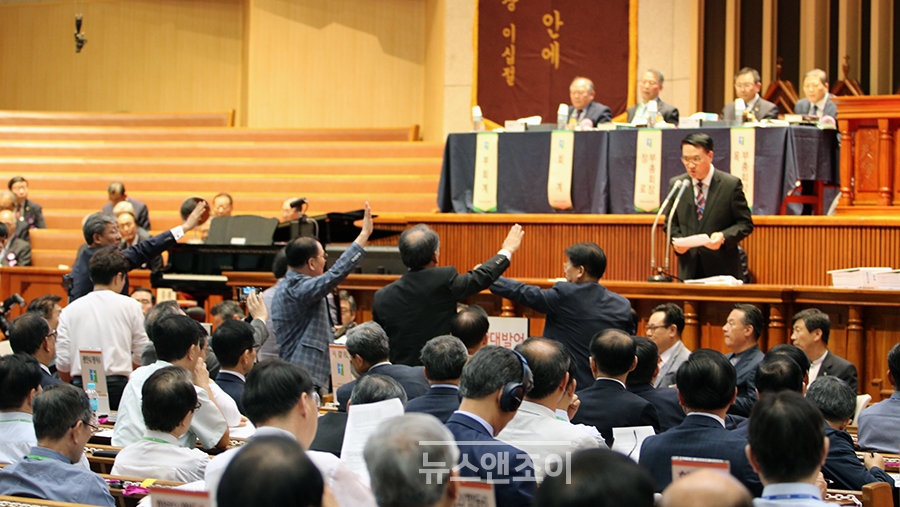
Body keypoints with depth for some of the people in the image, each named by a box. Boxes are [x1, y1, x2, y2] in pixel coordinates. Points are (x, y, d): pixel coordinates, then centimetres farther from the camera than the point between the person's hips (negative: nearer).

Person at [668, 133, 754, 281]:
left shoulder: (731, 184, -4)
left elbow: (745, 224, -1)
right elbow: (672, 223, 14)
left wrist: (723, 237, -19)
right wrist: (677, 240, -7)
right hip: (689, 268, 2)